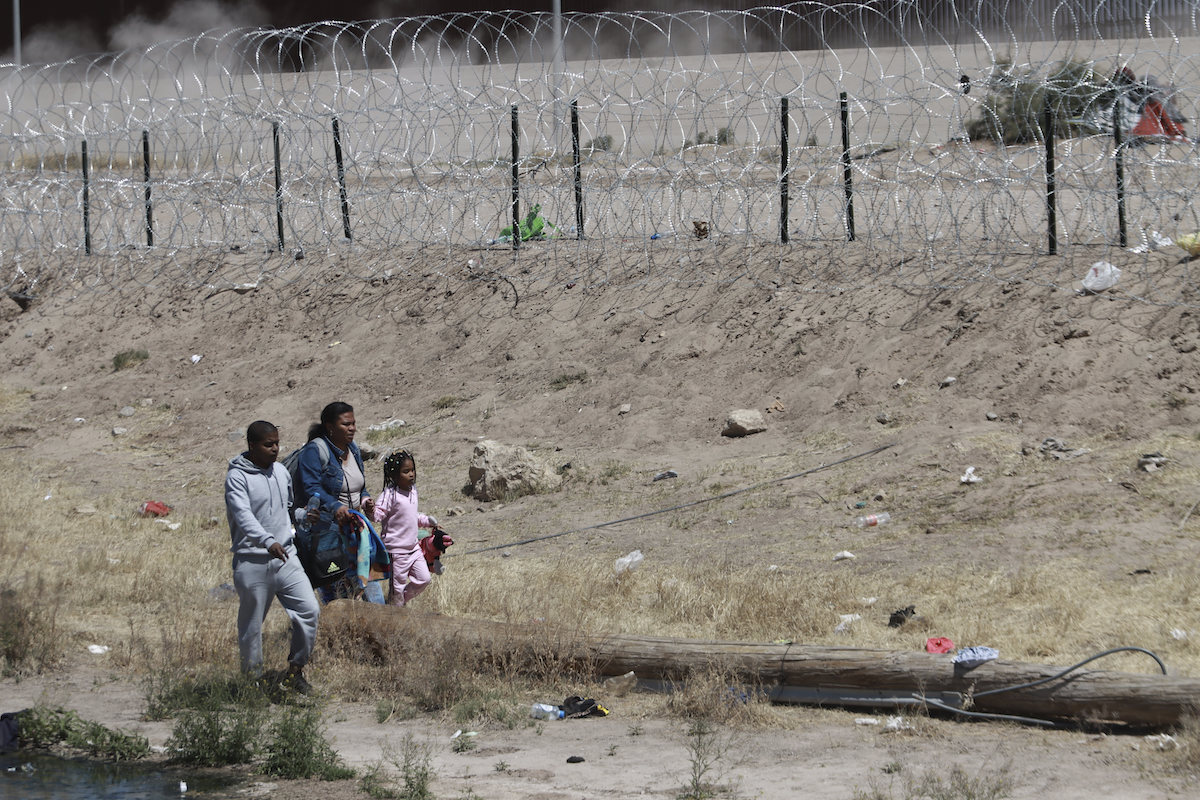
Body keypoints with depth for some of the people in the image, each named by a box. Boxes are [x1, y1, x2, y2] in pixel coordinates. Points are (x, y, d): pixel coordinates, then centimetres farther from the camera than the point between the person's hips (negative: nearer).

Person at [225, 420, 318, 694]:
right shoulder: (237, 476, -10)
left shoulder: (281, 472, 12)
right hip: (252, 561, -5)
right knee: (252, 626, 2)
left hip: (286, 558, 6)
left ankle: (295, 670, 6)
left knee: (309, 610, -7)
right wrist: (267, 541, -39)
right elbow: (243, 515, -24)